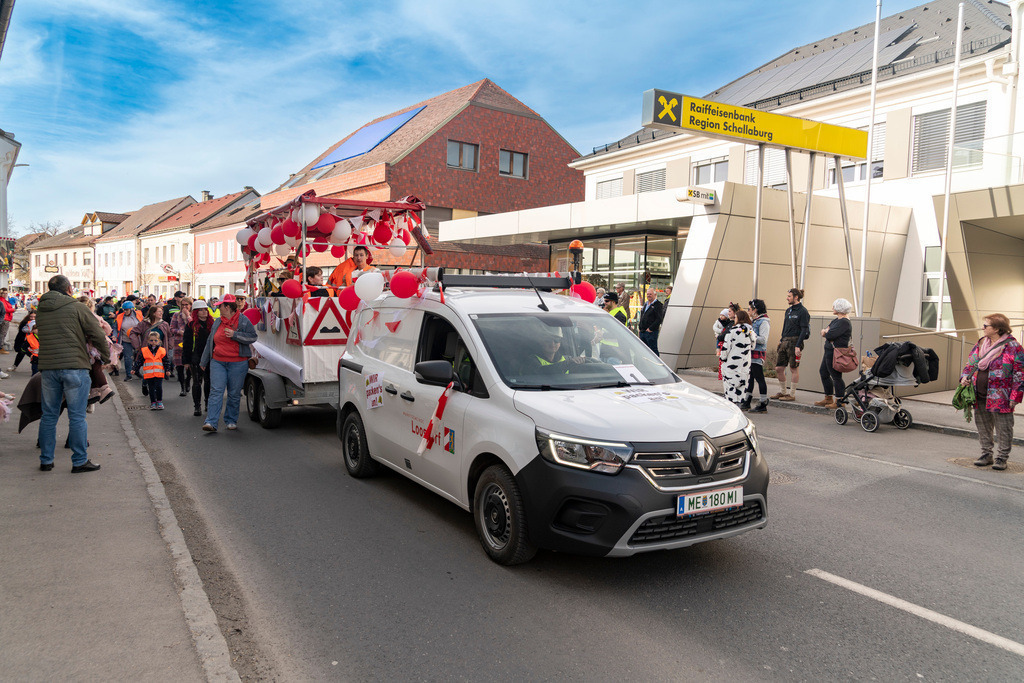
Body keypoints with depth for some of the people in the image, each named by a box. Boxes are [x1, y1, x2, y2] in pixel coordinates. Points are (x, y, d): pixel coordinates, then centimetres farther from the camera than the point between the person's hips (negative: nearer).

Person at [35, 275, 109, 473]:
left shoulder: (40, 310, 11)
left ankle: (45, 460, 19)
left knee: (49, 415, 13)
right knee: (77, 417, 1)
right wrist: (105, 356, 11)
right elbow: (98, 335, -5)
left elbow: (43, 336, 17)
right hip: (74, 367, -5)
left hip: (47, 368, 5)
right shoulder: (77, 308, -5)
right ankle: (80, 461, 5)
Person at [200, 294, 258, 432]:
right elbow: (210, 342, 20)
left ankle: (231, 420, 19)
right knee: (216, 391, -7)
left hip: (237, 363, -3)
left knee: (234, 394, 5)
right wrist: (203, 362, 23)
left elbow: (252, 337, -7)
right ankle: (211, 422, -11)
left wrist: (235, 334, -18)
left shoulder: (243, 321, -1)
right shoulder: (218, 322, 13)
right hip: (218, 362, 3)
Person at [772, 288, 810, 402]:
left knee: (794, 369, 0)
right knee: (778, 368, 8)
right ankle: (783, 392, 21)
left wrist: (798, 346, -20)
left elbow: (804, 330, -14)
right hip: (785, 342, 8)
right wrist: (781, 341, 15)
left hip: (795, 341, -8)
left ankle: (792, 394, 7)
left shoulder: (802, 311, -9)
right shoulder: (788, 310, 15)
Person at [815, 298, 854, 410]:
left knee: (836, 376, -6)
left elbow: (830, 335, -24)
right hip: (829, 351, 11)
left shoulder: (844, 322, -17)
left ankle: (840, 401, 1)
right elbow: (824, 332, 15)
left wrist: (826, 332, -2)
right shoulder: (836, 320, 15)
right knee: (823, 372, 17)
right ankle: (828, 398, 27)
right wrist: (826, 331, -8)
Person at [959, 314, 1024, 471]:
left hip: (1000, 397, -6)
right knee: (983, 426, 14)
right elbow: (971, 363, 18)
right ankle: (986, 455, 26)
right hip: (980, 396, 6)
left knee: (1003, 428, 3)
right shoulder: (980, 343, 9)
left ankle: (1002, 458, 14)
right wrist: (965, 377, -2)